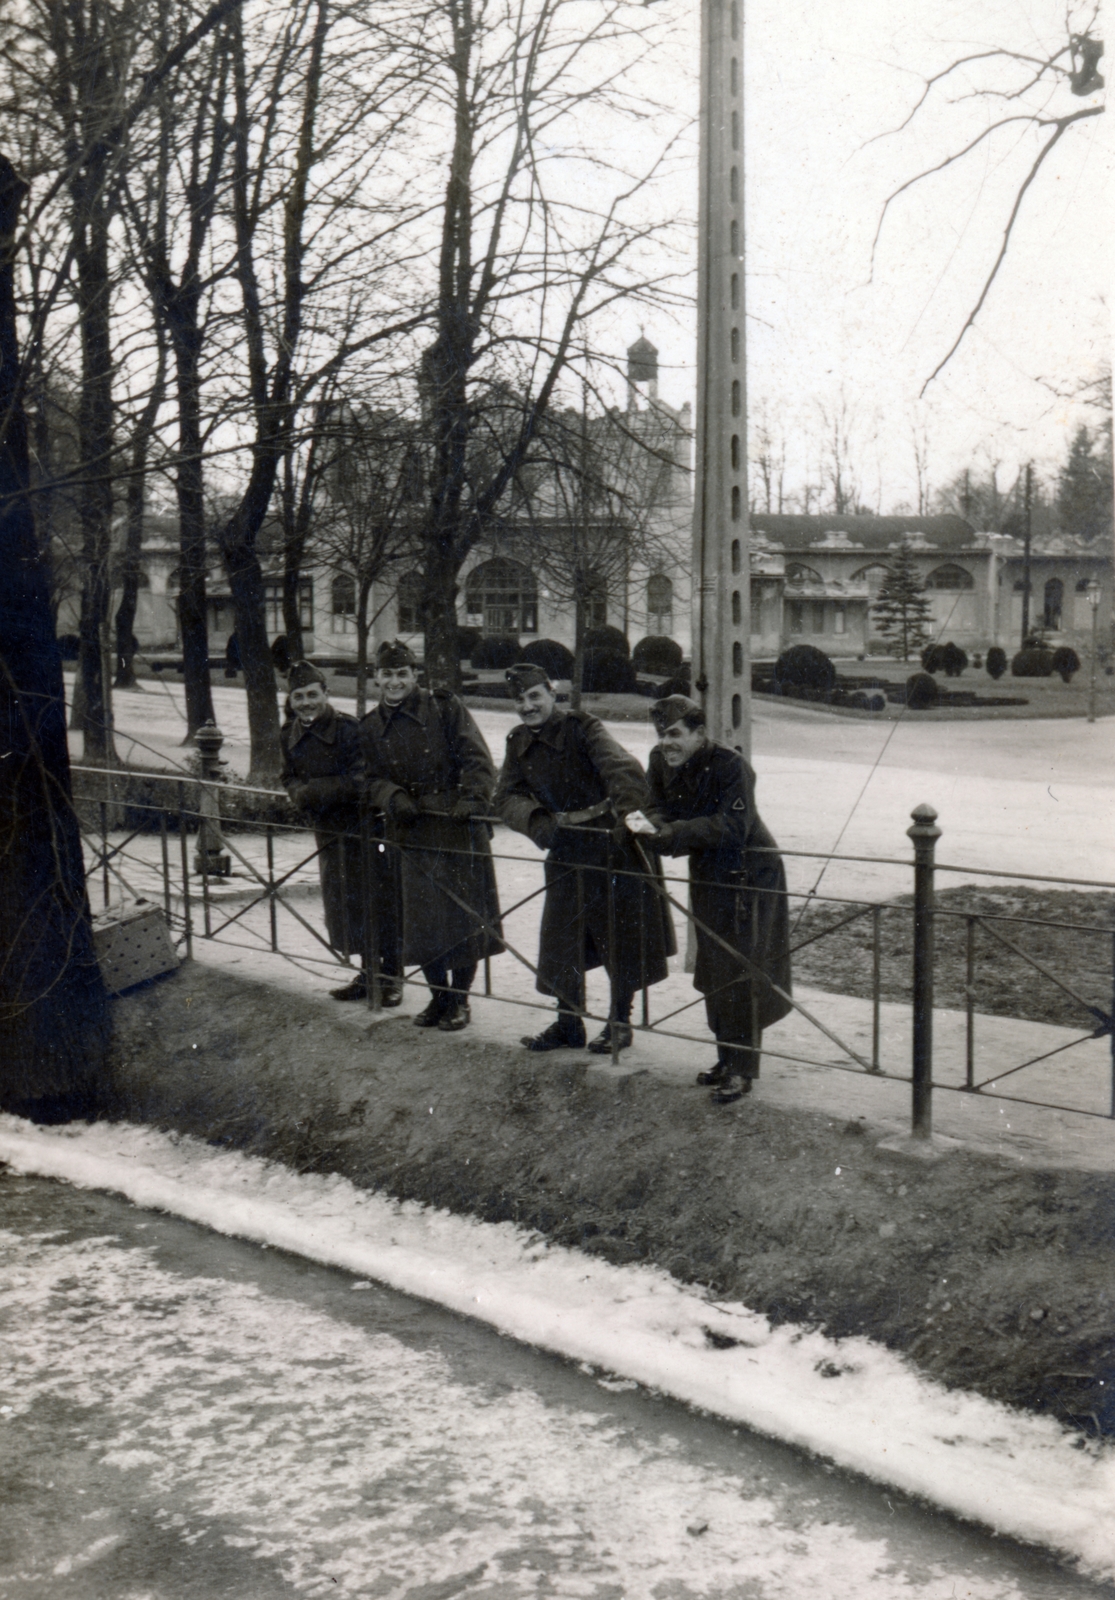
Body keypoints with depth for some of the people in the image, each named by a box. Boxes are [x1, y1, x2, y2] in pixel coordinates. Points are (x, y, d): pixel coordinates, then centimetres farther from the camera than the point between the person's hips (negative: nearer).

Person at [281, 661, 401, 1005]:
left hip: (363, 826, -7)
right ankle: (368, 972, 27)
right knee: (342, 904, 13)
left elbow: (357, 782, -23)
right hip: (327, 830, 7)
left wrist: (311, 792, -20)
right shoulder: (289, 736, 3)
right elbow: (291, 778, 14)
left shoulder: (349, 730, -18)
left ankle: (390, 976, 12)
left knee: (377, 900, -1)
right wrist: (300, 792, -10)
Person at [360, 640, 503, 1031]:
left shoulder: (446, 708, -2)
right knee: (421, 920, 5)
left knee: (464, 915, 1)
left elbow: (478, 761, -7)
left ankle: (460, 1000, 16)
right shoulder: (371, 728, 9)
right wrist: (393, 797, -13)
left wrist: (472, 798, -23)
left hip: (460, 829, -3)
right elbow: (374, 779, 9)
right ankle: (439, 996, 24)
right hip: (412, 834, 3)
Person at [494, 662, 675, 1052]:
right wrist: (538, 822, -19)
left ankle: (619, 1022, 19)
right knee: (561, 939, 8)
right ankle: (568, 1023, 22)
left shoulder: (582, 729, -16)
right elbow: (507, 796, 1)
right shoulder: (519, 743, 4)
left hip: (612, 842, -5)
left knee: (622, 936, 3)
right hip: (565, 849, 6)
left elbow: (624, 770, -29)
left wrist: (623, 814, -47)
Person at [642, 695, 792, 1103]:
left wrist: (677, 832, -39)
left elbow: (733, 826, -32)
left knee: (742, 971, -8)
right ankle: (727, 1057, 27)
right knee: (713, 971, 14)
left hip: (749, 873, -8)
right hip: (706, 874, 8)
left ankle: (742, 1069, -2)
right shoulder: (661, 762, -3)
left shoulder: (730, 766, -24)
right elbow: (657, 807, 4)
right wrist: (655, 826, -20)